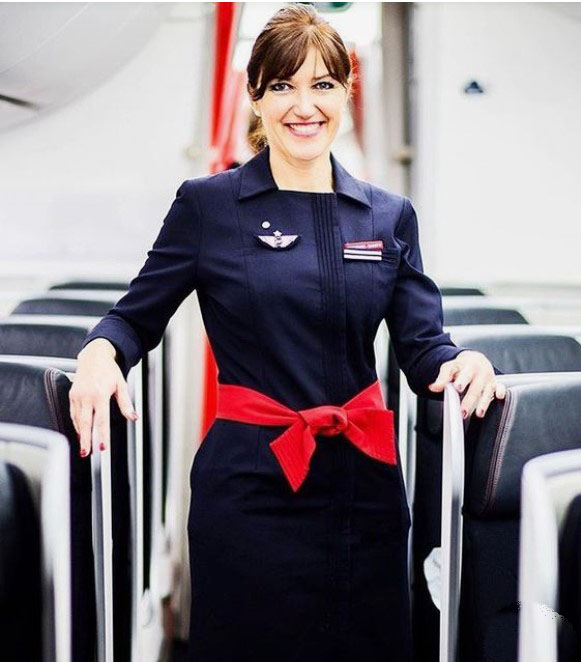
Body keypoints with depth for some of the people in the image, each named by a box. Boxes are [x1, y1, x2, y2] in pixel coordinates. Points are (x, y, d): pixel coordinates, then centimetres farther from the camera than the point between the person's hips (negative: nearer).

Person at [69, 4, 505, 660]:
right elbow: (137, 316, 5)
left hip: (365, 483, 3)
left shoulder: (389, 215, 8)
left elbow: (423, 347, 5)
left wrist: (464, 360, -17)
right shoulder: (206, 204, 0)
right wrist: (101, 350, -17)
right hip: (249, 483, -2)